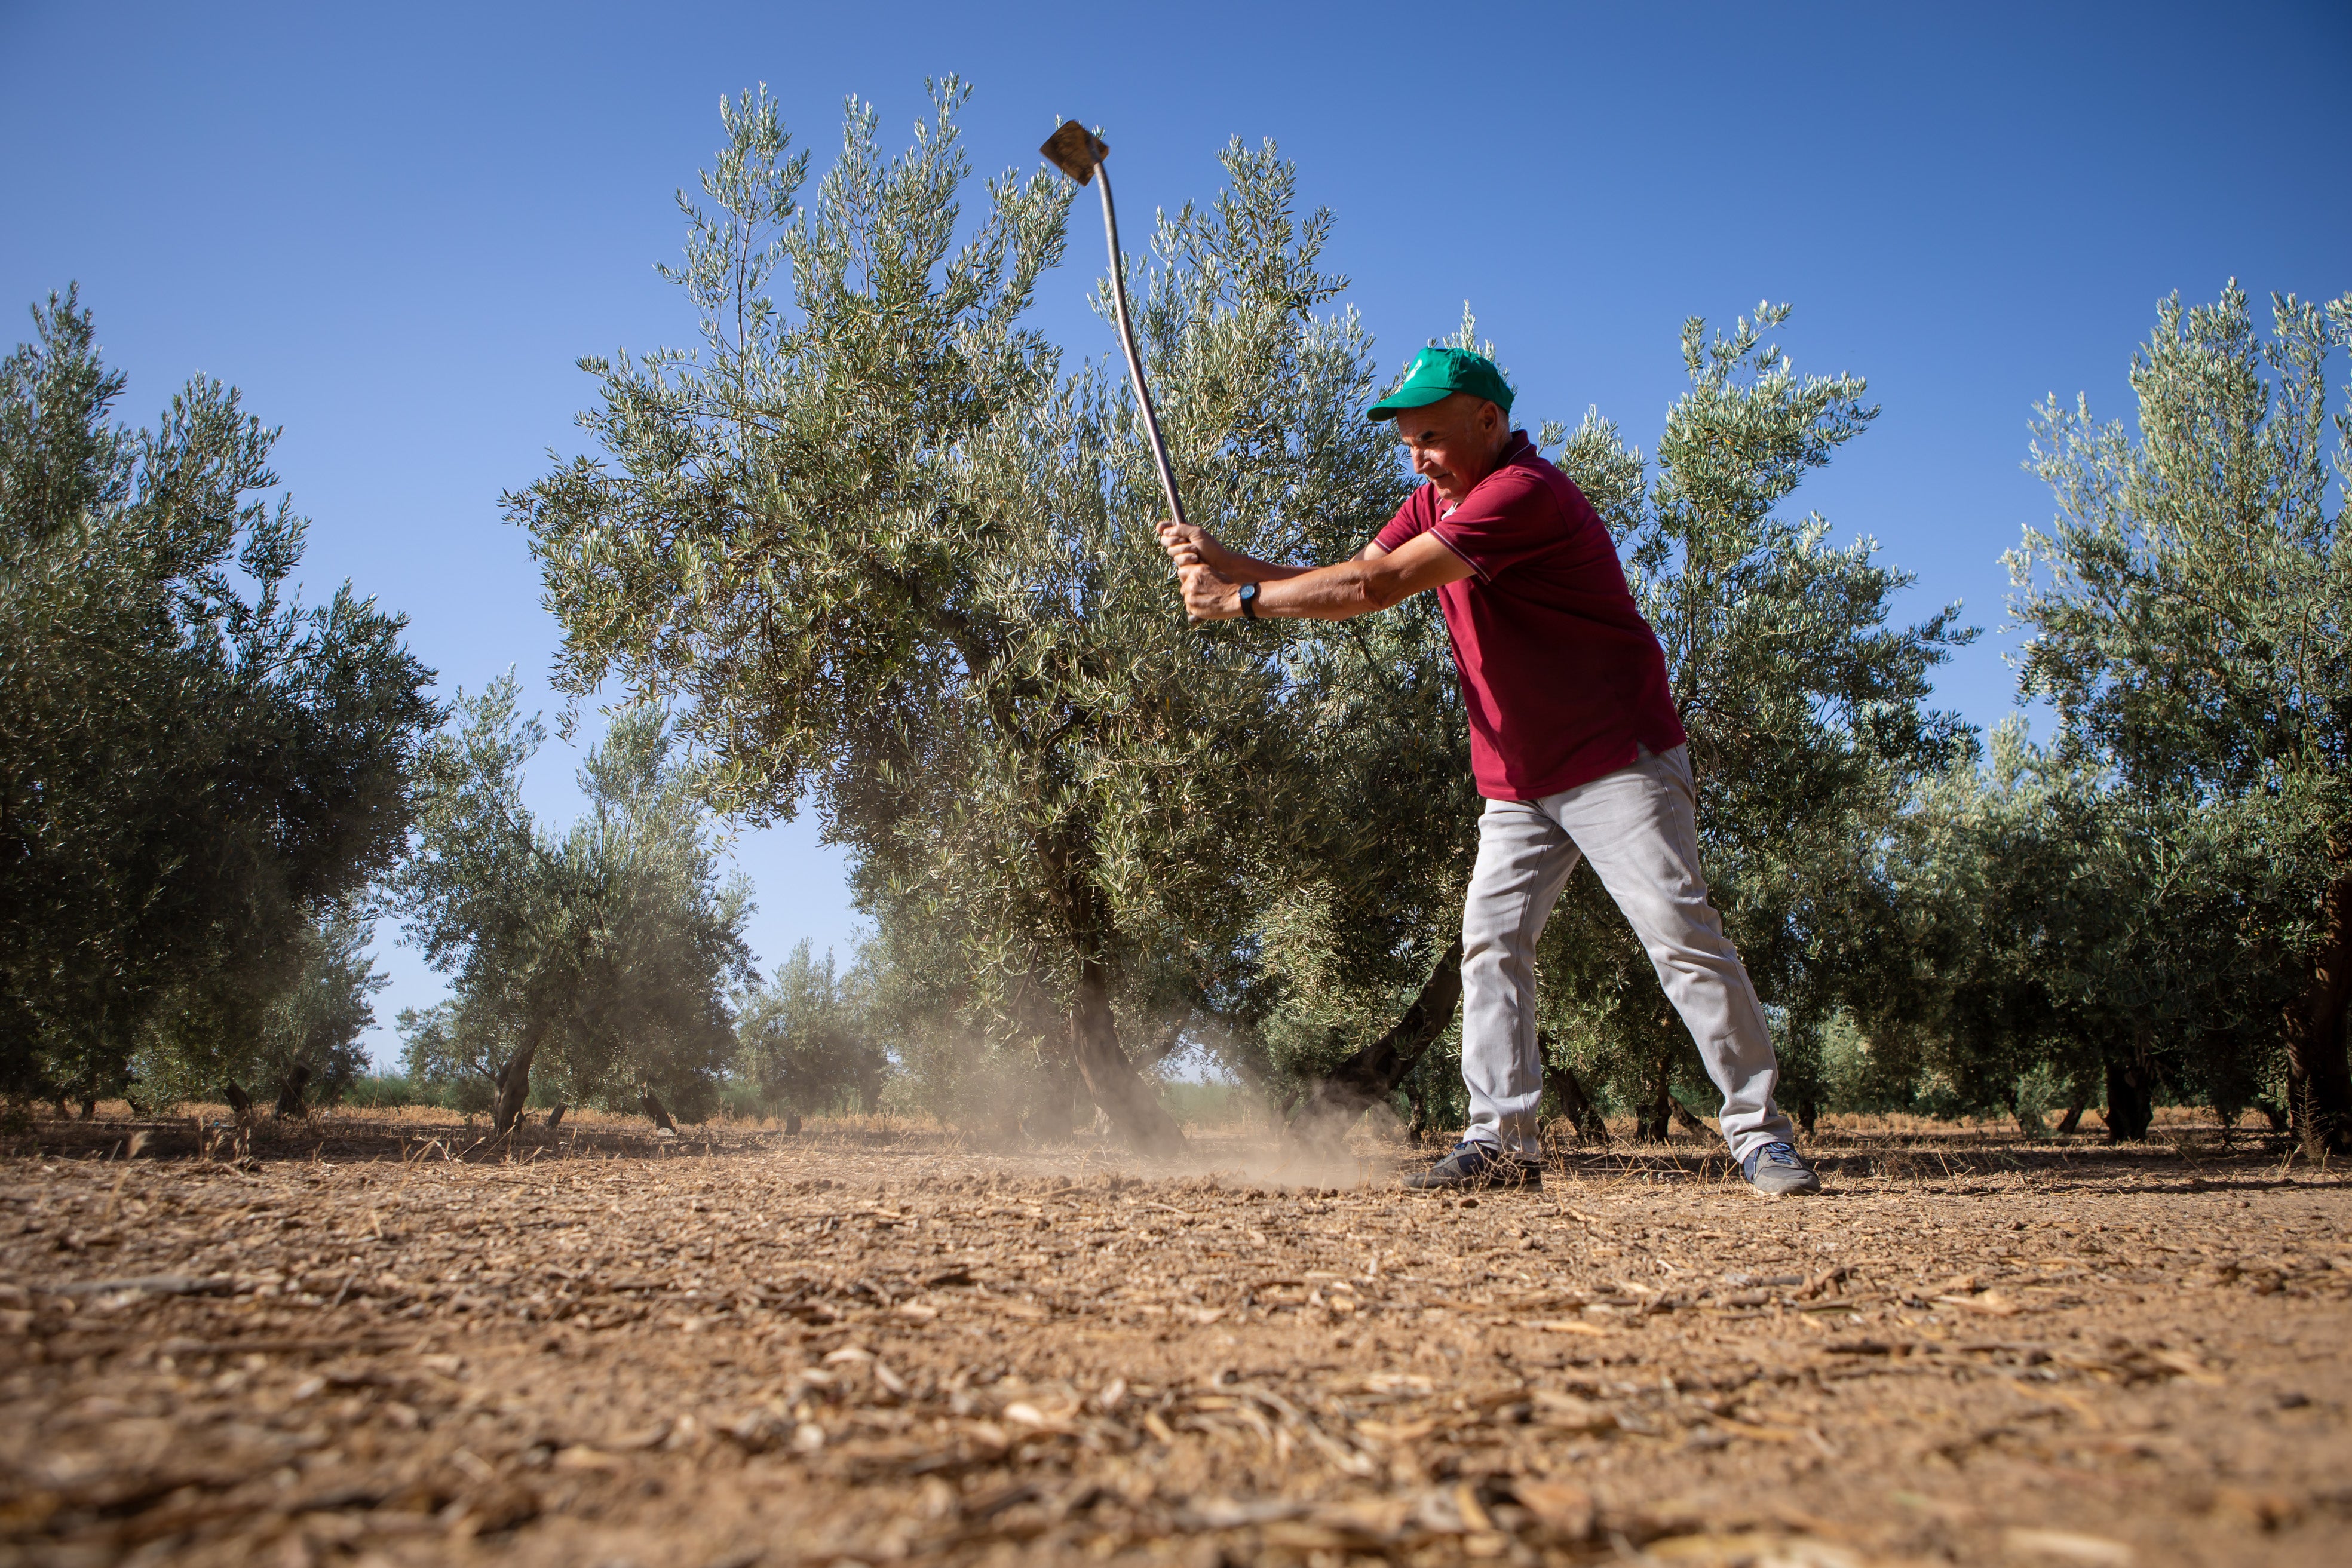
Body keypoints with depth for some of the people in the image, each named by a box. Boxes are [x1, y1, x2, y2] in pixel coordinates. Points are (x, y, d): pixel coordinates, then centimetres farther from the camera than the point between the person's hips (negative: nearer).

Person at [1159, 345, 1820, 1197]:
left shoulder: (1525, 493, -21)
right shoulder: (1436, 501, 11)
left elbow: (1374, 590, -25)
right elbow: (1350, 581, 7)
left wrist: (1240, 601, -19)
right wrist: (1225, 560, -6)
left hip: (1620, 762, -8)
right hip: (1517, 782, 9)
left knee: (1683, 940, -8)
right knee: (1491, 941, 1)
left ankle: (1759, 1133, 3)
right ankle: (1502, 1140, 3)